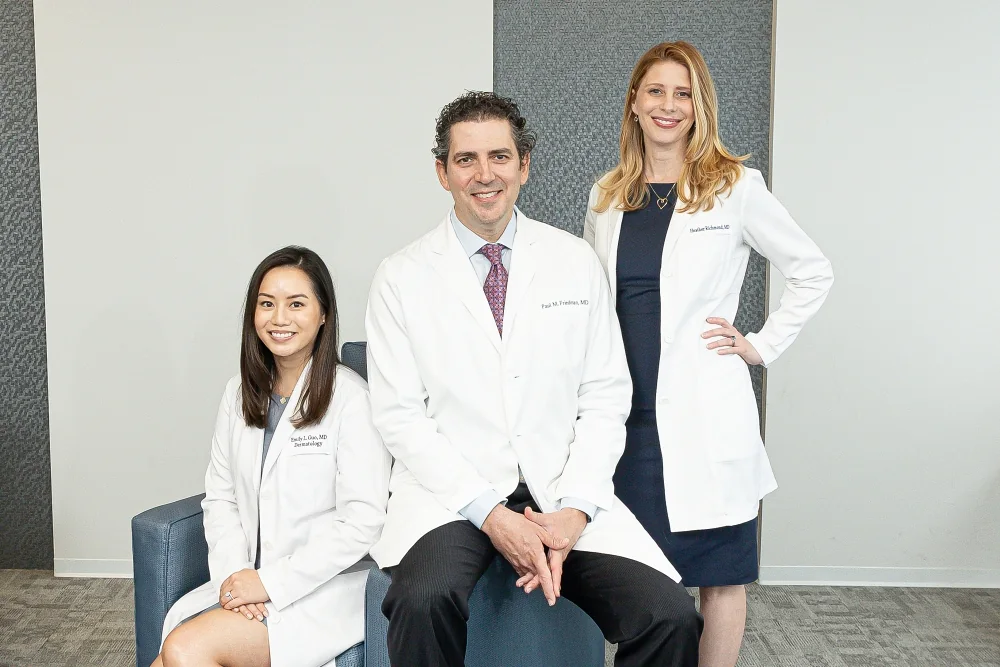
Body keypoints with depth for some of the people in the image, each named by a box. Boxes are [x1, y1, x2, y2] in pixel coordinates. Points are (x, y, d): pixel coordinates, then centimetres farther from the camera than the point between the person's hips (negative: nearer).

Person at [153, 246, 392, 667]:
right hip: (249, 583, 6)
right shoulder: (240, 394, 10)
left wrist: (271, 582, -14)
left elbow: (362, 522, -15)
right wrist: (233, 573, -6)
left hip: (327, 588, -5)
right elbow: (220, 496, 11)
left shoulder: (349, 397, -12)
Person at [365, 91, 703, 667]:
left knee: (671, 618, -20)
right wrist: (491, 516, -14)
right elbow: (400, 416, -3)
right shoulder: (402, 278, 1)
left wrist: (575, 511, -10)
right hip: (454, 494, -1)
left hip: (563, 492, 2)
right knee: (425, 601, -32)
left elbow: (605, 399, 5)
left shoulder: (576, 262, 7)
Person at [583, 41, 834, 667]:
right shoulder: (607, 197, 11)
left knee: (721, 573, 6)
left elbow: (815, 272, 5)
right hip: (627, 410, 4)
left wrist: (761, 346, -1)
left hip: (704, 413, -3)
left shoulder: (735, 187, -1)